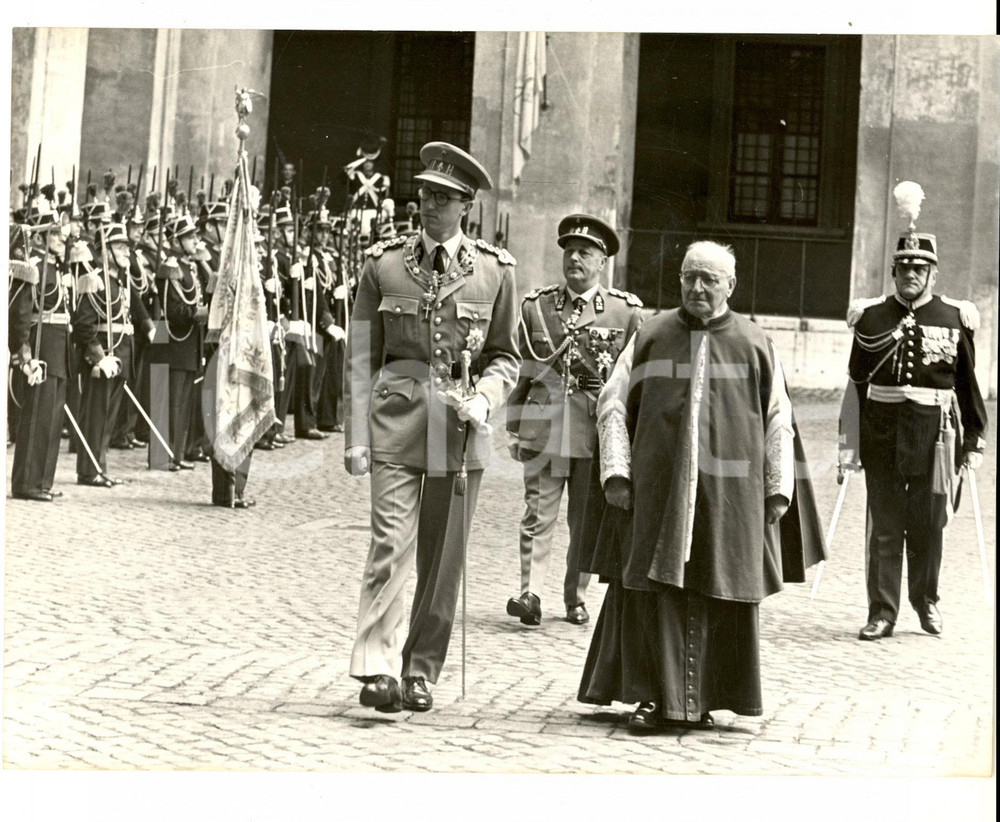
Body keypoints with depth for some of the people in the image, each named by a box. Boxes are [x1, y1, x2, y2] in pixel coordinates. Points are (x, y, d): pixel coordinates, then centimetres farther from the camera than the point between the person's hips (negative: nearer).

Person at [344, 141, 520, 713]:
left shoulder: (495, 270, 5)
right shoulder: (384, 264, 4)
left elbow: (506, 357, 11)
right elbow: (361, 357, 5)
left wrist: (482, 398, -10)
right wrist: (356, 437, -1)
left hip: (460, 427, 1)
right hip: (397, 420, -1)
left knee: (444, 555, 6)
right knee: (391, 543, -12)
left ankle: (421, 671, 17)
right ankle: (378, 670, -15)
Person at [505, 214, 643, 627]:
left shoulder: (626, 311, 3)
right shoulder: (535, 305, 6)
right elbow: (520, 370, 11)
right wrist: (514, 429, 9)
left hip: (598, 433, 0)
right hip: (544, 427, 0)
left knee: (586, 520, 7)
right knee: (538, 514, -7)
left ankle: (575, 598, 19)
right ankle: (530, 594, -10)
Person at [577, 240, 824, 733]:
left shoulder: (754, 345, 7)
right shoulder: (651, 337, 8)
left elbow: (779, 422, 10)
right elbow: (613, 405, 8)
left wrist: (779, 488, 3)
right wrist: (616, 472, -2)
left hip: (728, 493, 0)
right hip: (657, 487, 0)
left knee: (720, 594, 2)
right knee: (653, 590, -3)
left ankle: (701, 699, 11)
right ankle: (655, 696, 3)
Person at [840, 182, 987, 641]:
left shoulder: (955, 320, 3)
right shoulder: (870, 318, 4)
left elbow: (967, 386, 6)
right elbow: (856, 384, 6)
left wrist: (974, 441, 4)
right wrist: (848, 444, 3)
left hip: (932, 435, 0)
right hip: (882, 434, 0)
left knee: (928, 525, 10)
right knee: (884, 526, 2)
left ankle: (926, 601, 28)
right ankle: (881, 613, 9)